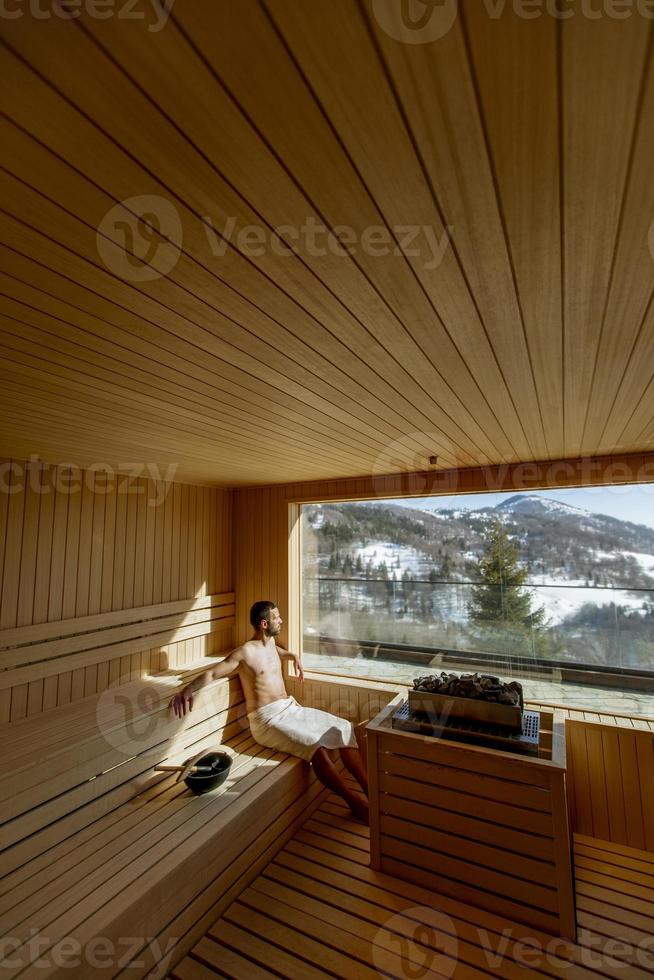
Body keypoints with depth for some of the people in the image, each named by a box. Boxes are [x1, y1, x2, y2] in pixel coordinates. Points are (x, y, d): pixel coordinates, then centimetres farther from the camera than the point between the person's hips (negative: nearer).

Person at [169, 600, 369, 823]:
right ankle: (353, 801, -16)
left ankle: (368, 789, -4)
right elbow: (211, 673, -20)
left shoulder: (270, 642, 11)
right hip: (267, 719, -8)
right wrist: (187, 689, -37)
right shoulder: (245, 652, -13)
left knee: (344, 729, -5)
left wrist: (293, 656, 27)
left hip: (291, 708, 8)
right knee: (315, 746, -31)